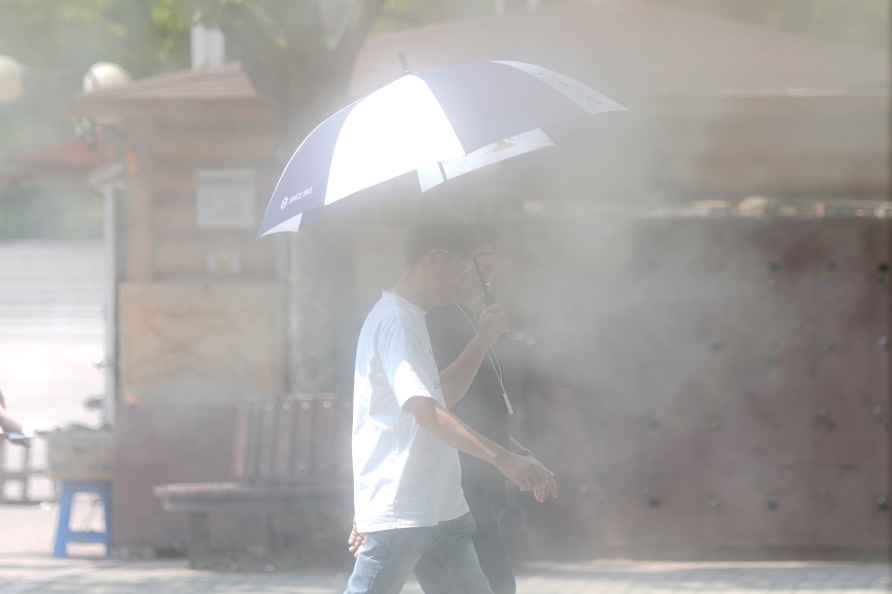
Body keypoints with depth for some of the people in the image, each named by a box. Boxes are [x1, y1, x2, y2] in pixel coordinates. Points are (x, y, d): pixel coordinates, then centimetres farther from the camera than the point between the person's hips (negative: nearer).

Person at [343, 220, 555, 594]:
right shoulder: (395, 322, -15)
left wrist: (482, 342, 21)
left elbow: (444, 395, 29)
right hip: (396, 508, -11)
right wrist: (503, 459, -33)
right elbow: (427, 411, -27)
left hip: (436, 509, 11)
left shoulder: (409, 320, 19)